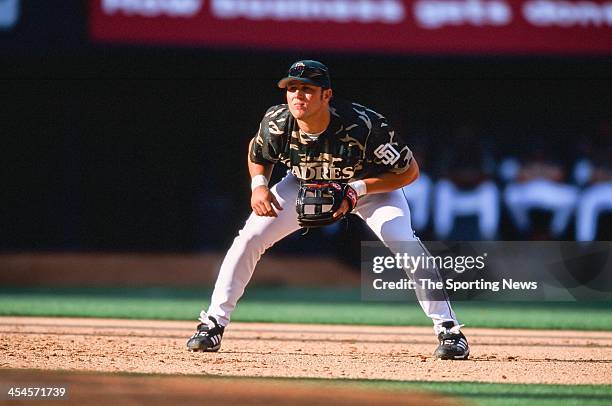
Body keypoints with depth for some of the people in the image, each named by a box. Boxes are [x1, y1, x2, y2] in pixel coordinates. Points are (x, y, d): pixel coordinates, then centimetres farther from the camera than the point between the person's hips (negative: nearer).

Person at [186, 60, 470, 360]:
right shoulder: (276, 124, -27)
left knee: (404, 243, -27)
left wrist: (356, 190, -35)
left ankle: (448, 329, -18)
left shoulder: (363, 126, -38)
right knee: (249, 238, -11)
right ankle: (213, 323, 3)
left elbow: (409, 171, -26)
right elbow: (258, 154, -1)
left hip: (373, 186, -3)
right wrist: (259, 185, -22)